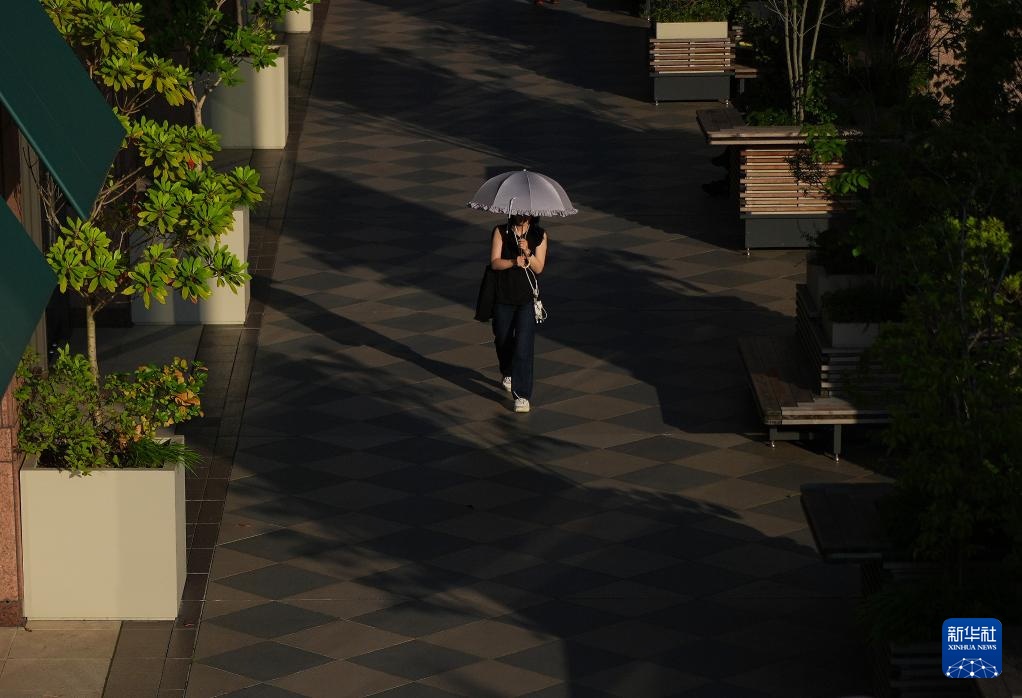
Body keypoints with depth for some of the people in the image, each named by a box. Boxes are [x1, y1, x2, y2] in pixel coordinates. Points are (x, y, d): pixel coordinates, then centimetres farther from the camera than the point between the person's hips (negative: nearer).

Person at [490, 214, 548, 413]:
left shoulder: (540, 235, -1)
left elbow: (538, 268, -6)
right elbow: (495, 262, -9)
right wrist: (514, 262, -26)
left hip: (527, 299, -2)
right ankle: (507, 373, 50)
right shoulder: (501, 232, -1)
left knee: (523, 346, -12)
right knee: (503, 340, 18)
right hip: (503, 297, 2)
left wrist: (527, 253, -24)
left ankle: (522, 395, -13)